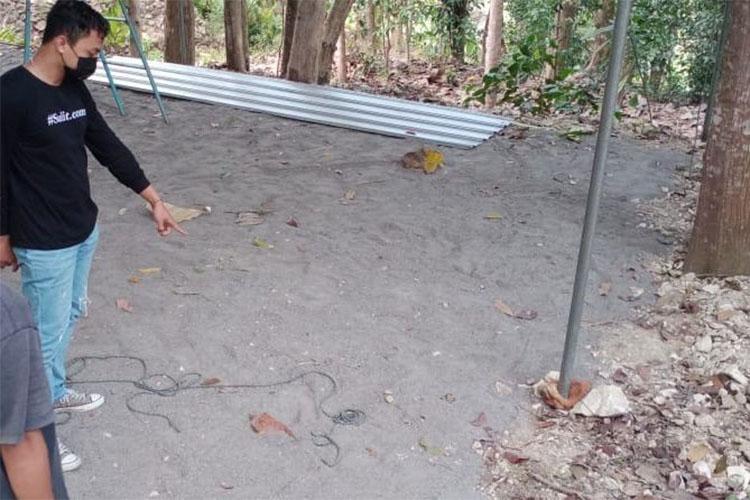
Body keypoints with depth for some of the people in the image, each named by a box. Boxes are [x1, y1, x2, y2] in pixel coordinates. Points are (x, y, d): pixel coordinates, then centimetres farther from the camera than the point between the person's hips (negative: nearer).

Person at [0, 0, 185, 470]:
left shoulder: (75, 89, 3)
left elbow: (109, 146, 10)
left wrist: (154, 198, 10)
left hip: (84, 229, 8)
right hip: (44, 243, -8)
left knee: (72, 313, 23)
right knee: (49, 331, 3)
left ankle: (55, 391, 44)